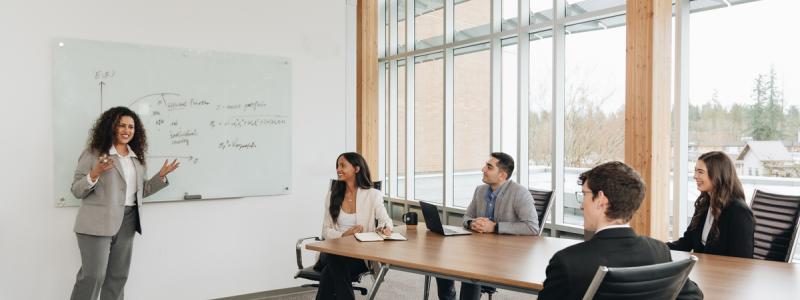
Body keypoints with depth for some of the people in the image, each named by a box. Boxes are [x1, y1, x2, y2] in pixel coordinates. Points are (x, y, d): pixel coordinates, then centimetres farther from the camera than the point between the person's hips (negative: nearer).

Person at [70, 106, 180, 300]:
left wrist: (161, 176, 7)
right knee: (93, 276, -5)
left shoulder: (137, 157, 13)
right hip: (98, 223, -6)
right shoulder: (93, 153, -5)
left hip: (126, 223, 6)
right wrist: (95, 174, -22)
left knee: (118, 276, 11)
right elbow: (76, 190, -6)